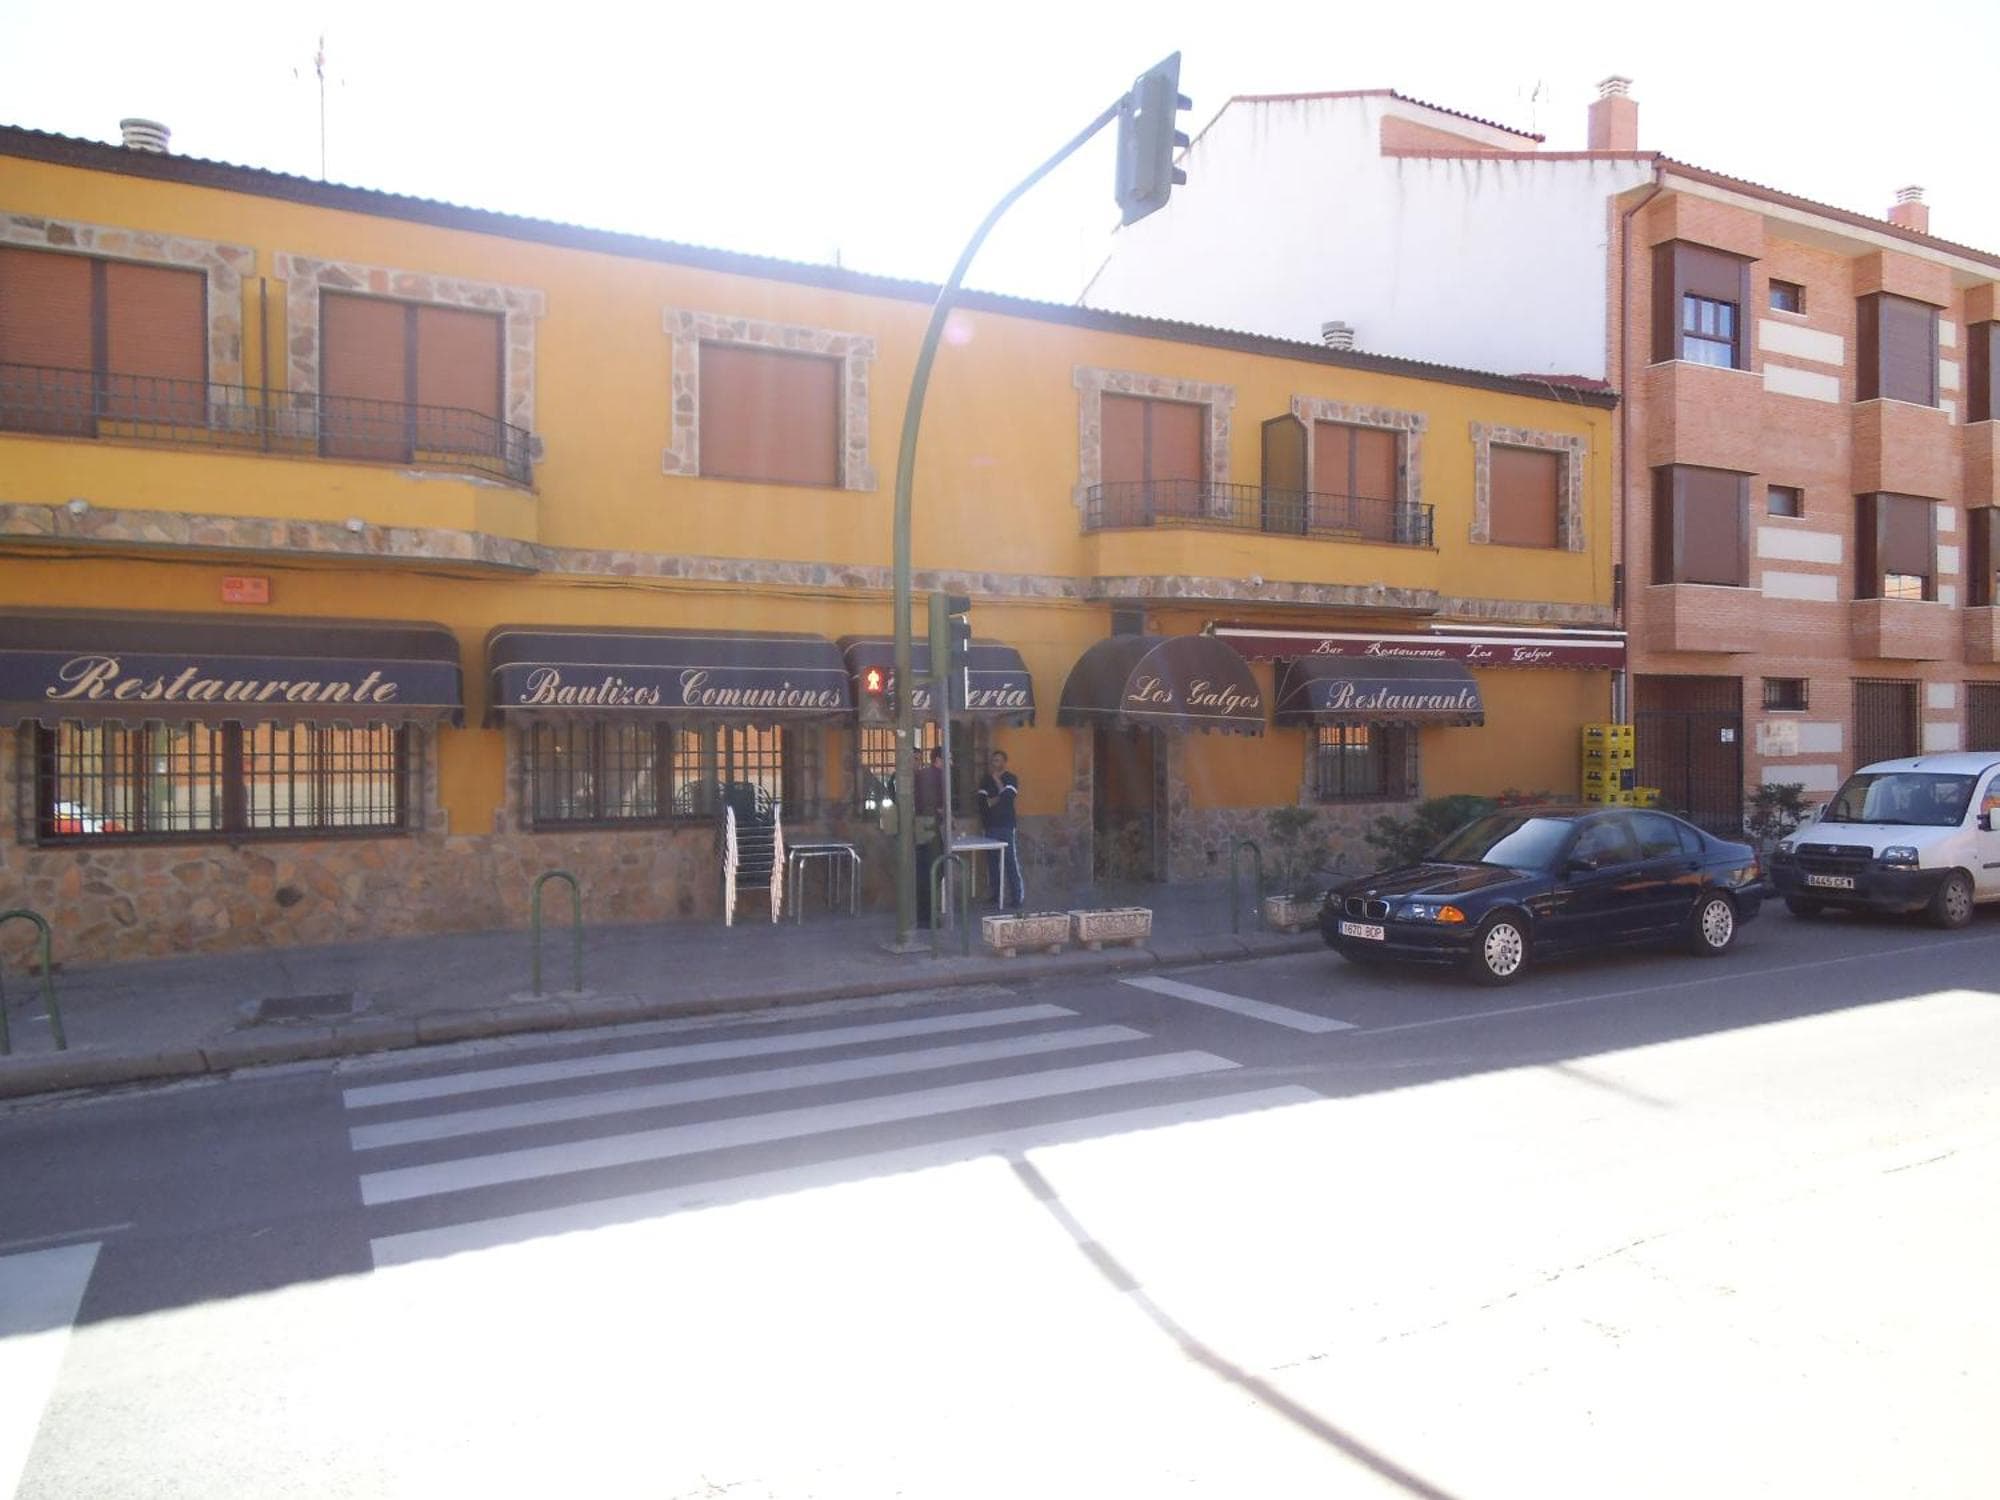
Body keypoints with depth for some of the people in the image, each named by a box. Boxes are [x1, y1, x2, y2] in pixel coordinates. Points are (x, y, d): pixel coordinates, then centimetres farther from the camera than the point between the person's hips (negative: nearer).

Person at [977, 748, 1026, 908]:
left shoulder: (1011, 778, 0)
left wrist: (997, 780, -9)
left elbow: (1007, 797, -16)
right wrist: (998, 798, -11)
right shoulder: (986, 780, 11)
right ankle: (996, 895, 15)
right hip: (991, 827, 5)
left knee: (1012, 862, -8)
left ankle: (1019, 898, -7)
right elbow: (982, 802, 2)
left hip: (1008, 827, -5)